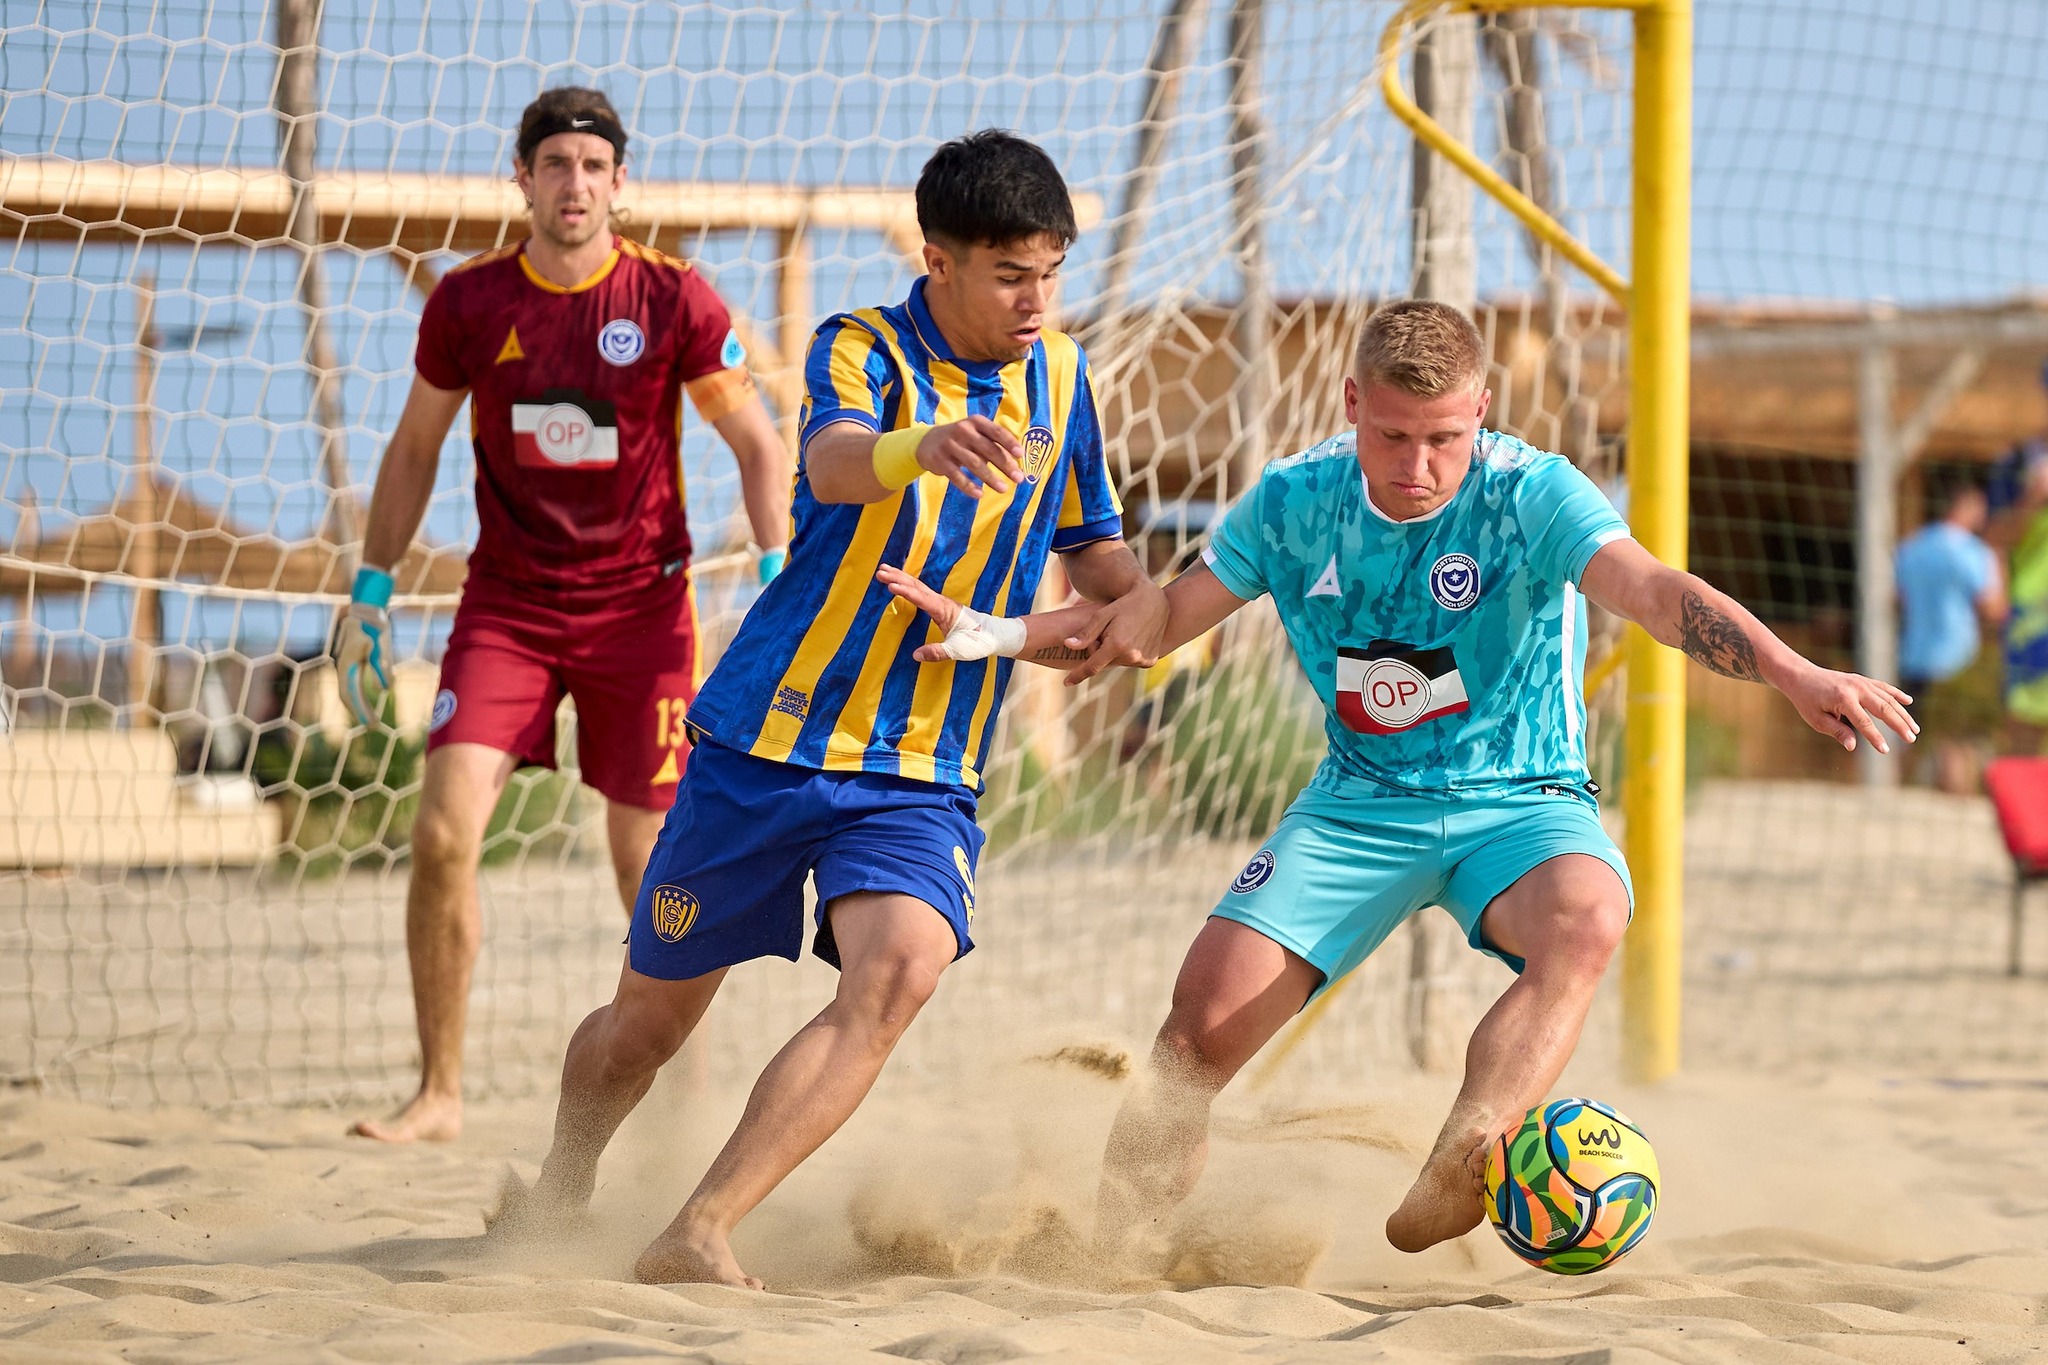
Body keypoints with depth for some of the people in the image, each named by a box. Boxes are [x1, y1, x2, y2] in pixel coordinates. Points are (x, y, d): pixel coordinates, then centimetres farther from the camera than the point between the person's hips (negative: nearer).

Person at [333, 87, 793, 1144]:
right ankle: (438, 1094, -5)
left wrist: (778, 581, -10)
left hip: (640, 607, -1)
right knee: (443, 832, -15)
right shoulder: (468, 301, -2)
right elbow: (415, 448, 12)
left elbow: (757, 444, 2)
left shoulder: (672, 299, -6)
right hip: (506, 602, 1)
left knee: (649, 865, 2)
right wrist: (370, 593, 9)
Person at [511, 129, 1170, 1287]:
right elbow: (835, 463, -33)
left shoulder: (1062, 378, 6)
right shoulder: (861, 352, -10)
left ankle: (701, 1236, -26)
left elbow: (1089, 543, 21)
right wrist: (925, 444, -57)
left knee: (903, 969, -27)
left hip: (925, 770, 3)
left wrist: (1139, 595, -3)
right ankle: (562, 1190, 42)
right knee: (652, 1014, 10)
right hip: (770, 742, -3)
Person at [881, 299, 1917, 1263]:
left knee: (1586, 920, -37)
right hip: (1358, 805, 3)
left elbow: (1653, 593, -31)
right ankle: (1103, 1264, 4)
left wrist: (1792, 674, -48)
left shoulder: (1530, 494, -16)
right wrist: (998, 634, -5)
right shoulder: (1298, 499, -3)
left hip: (1519, 805, -3)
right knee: (1202, 1026, -12)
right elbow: (1164, 614, 8)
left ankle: (1451, 1178, -53)